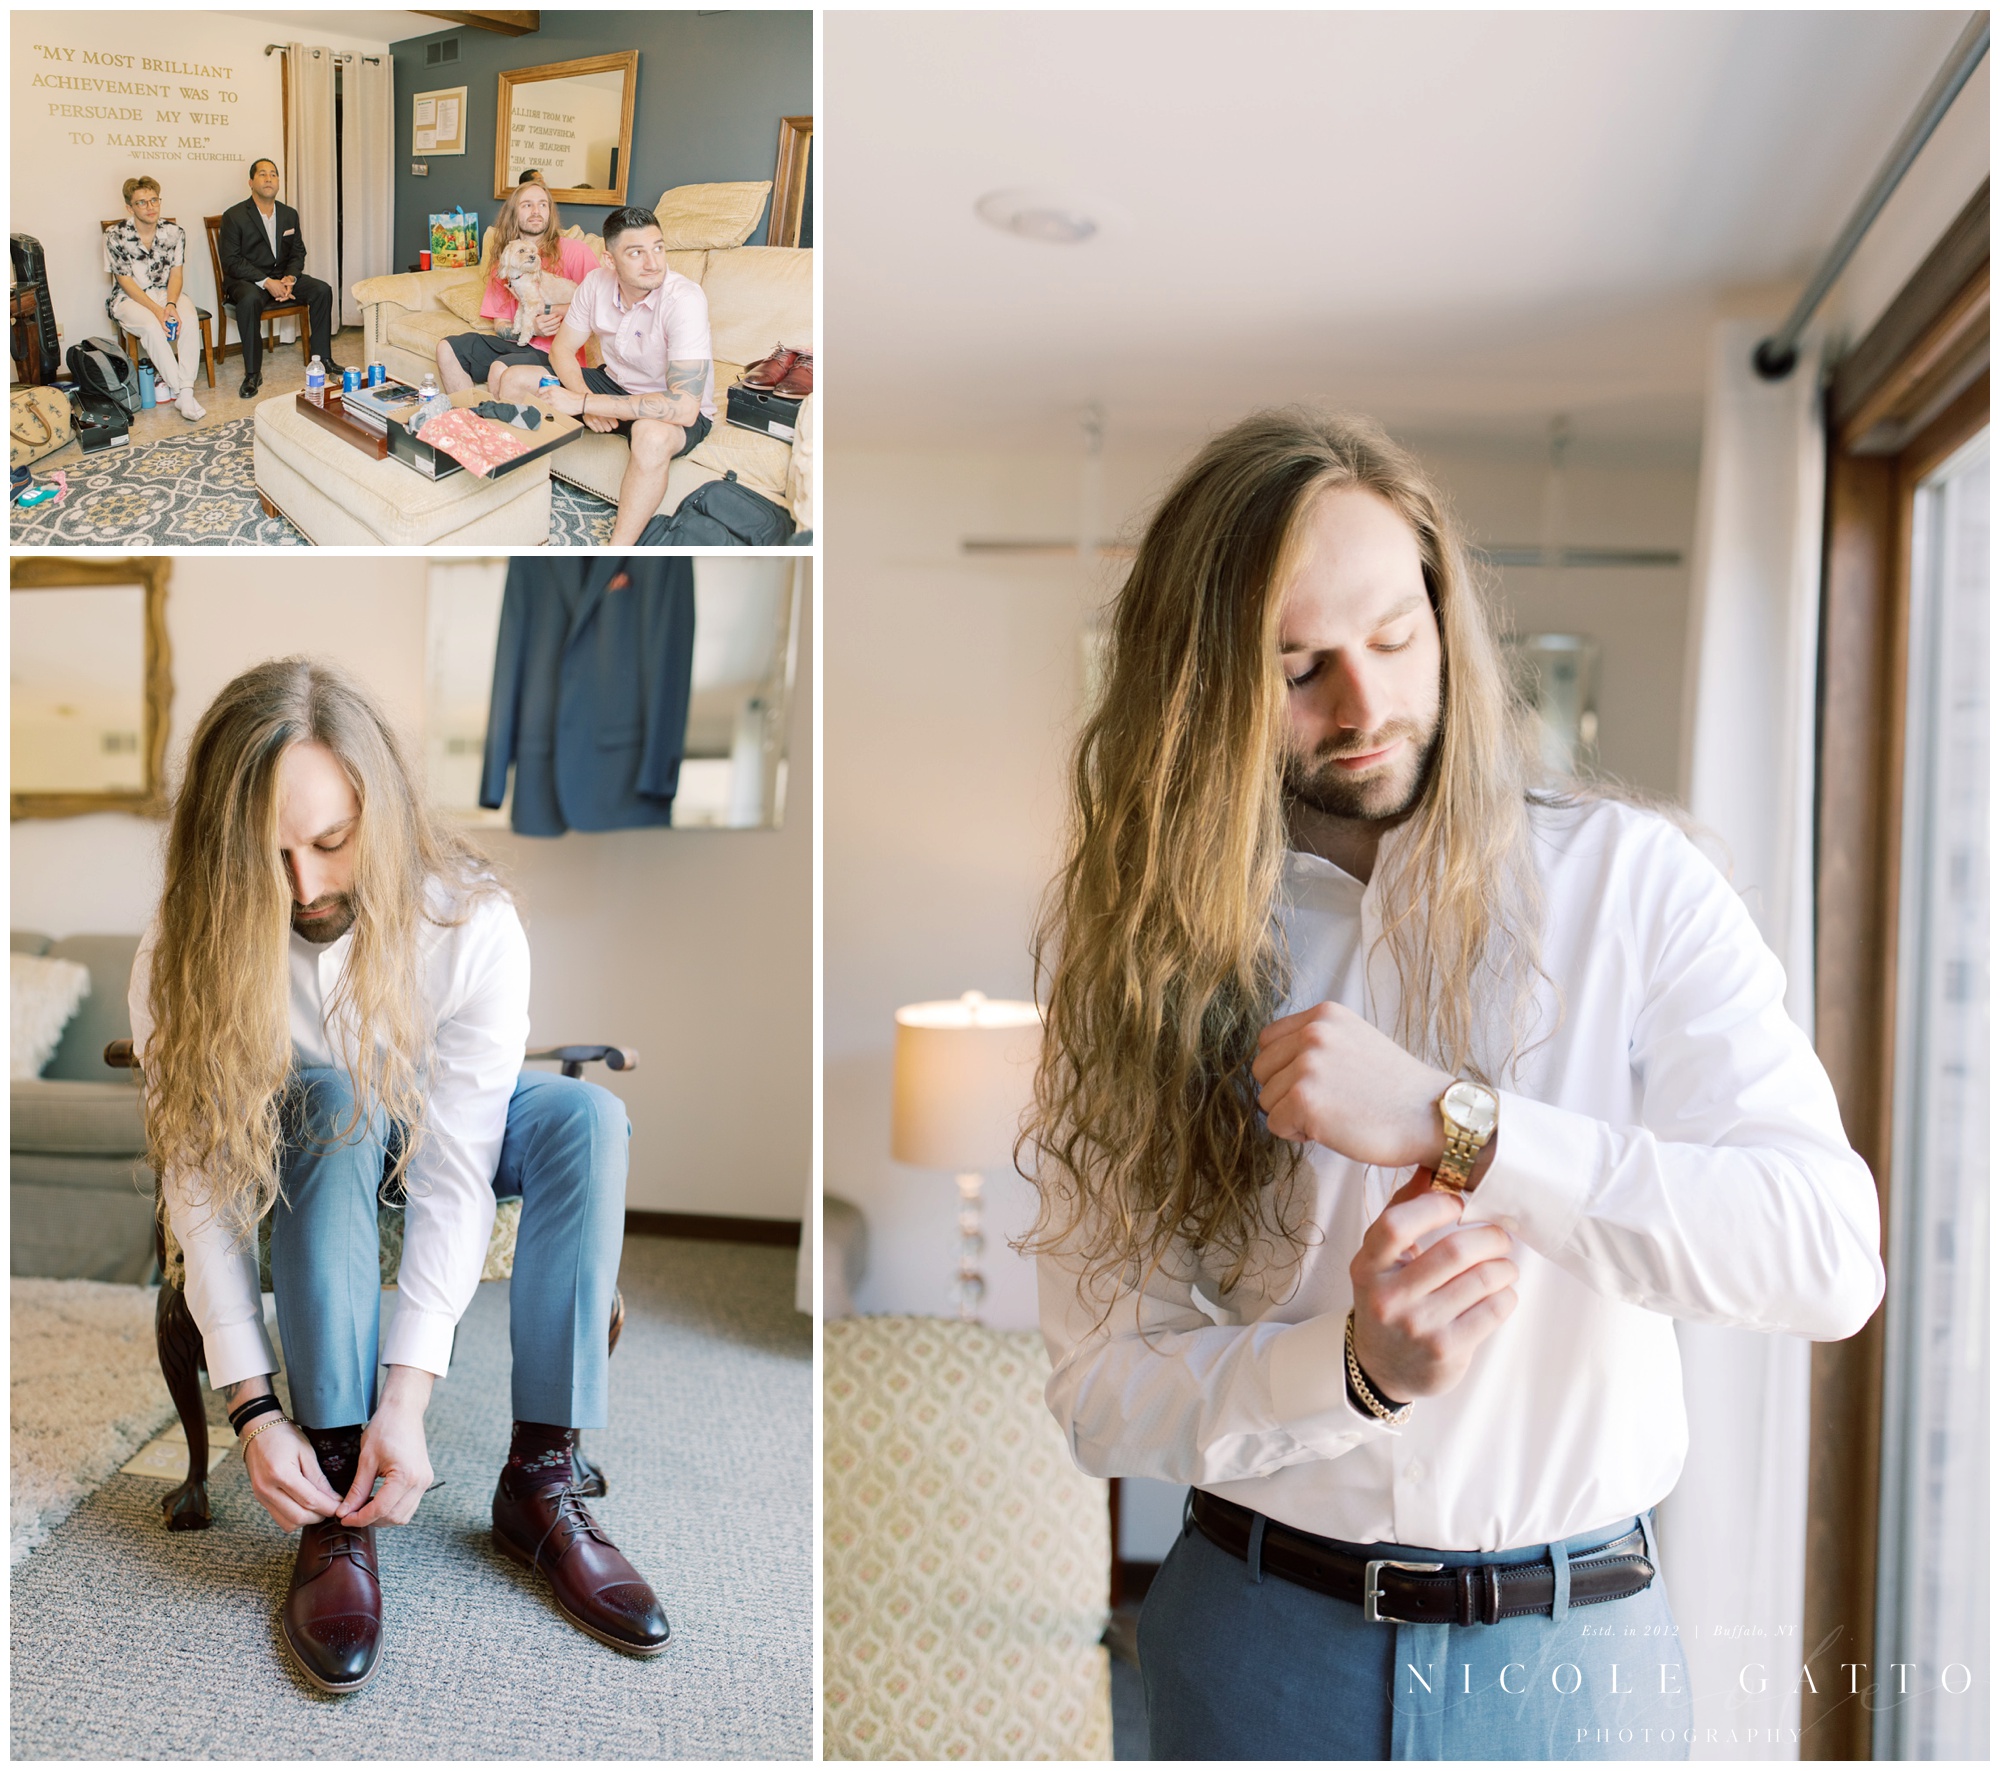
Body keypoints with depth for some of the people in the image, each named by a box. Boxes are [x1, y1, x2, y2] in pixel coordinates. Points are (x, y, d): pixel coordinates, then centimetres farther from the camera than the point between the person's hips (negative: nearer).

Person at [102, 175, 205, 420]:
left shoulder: (174, 232, 0)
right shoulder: (115, 235, -9)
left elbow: (176, 274, -1)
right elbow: (126, 281, -11)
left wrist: (171, 304, -21)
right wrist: (156, 310, -24)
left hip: (166, 293, 3)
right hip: (129, 298, -3)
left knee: (189, 319, -30)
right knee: (151, 326, -35)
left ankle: (185, 392, -35)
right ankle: (180, 390, -29)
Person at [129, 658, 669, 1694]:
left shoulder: (472, 923, -31)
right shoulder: (188, 949, -27)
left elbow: (454, 1178, -31)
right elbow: (200, 1189, -25)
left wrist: (407, 1400, -37)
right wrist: (252, 1408, -32)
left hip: (426, 1122, 0)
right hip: (299, 1148, 0)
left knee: (587, 1117, -30)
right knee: (331, 1102, -35)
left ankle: (540, 1483, -25)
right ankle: (335, 1509, -32)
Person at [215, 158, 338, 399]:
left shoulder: (289, 214, 9)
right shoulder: (234, 216, -8)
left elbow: (298, 252, 13)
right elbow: (230, 261, -13)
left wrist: (290, 278, -10)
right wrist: (266, 282, -25)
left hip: (281, 277, 5)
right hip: (245, 280, -5)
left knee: (322, 290, -17)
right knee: (250, 299, -38)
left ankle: (321, 357, -7)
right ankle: (252, 373, -31)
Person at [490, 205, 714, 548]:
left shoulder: (684, 299, -30)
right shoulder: (597, 283, -11)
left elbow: (683, 407, -38)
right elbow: (561, 350, 3)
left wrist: (584, 403, -33)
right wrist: (587, 400, -21)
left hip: (681, 413, -6)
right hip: (615, 384, 7)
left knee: (652, 435, -42)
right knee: (513, 381, -1)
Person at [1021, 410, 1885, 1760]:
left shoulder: (1628, 880, -10)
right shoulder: (1137, 943, -9)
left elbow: (1836, 1255, -19)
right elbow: (1103, 1395, -10)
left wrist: (1449, 1124, -28)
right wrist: (1356, 1366, -28)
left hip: (1574, 1648, 0)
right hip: (1258, 1636, 1)